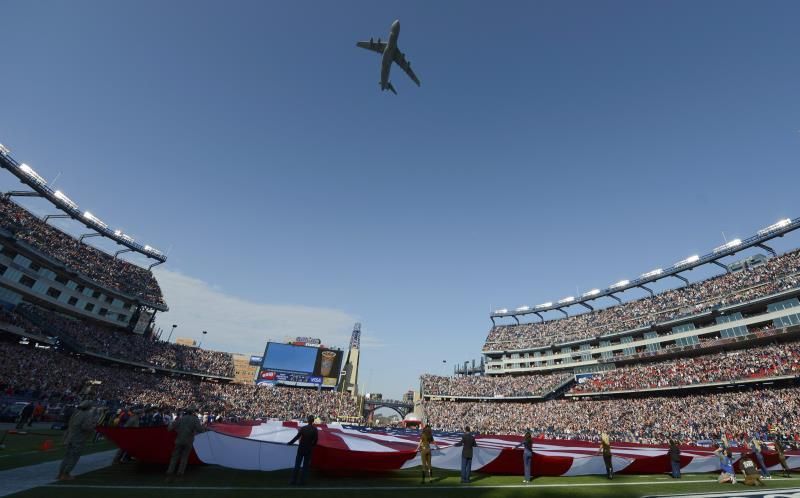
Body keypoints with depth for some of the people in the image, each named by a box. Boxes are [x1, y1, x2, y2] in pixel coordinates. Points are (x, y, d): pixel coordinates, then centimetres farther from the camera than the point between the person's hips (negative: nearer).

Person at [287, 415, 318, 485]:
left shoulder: (303, 428, -11)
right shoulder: (315, 429, -9)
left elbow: (297, 437, -12)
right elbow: (316, 439, -7)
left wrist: (290, 443, 0)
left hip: (301, 448, 0)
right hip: (309, 449, 1)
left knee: (297, 464, 10)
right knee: (306, 466, 11)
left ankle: (293, 480, 12)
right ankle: (302, 481, 12)